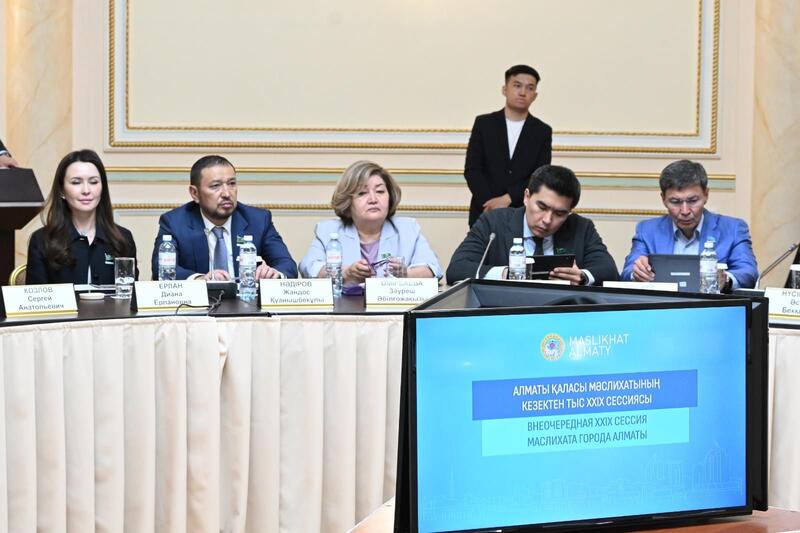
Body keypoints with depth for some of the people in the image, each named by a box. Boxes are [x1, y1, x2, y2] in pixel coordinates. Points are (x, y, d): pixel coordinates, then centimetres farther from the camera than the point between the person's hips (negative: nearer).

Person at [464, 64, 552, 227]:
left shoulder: (542, 132, 6)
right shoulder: (484, 124, 5)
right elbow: (472, 169, -1)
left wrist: (507, 198, -15)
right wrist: (491, 204, -13)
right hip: (484, 213, 0)